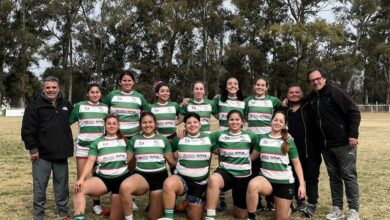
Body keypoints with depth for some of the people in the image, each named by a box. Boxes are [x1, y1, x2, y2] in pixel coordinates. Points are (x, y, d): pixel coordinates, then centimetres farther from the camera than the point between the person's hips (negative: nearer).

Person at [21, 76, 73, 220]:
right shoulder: (35, 106, -6)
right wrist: (32, 148, -12)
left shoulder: (66, 105, 9)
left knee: (62, 185, 11)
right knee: (40, 185, 3)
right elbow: (27, 130, -8)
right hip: (42, 154, -4)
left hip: (61, 153, 4)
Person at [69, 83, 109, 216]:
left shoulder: (105, 107, 7)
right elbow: (69, 121, 1)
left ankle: (96, 205, 19)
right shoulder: (79, 106, -1)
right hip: (83, 146, -2)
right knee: (81, 177, 1)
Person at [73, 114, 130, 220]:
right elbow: (90, 161, -5)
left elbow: (130, 158, 13)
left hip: (122, 179, 0)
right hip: (103, 178, 0)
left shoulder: (124, 140, 8)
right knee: (79, 188, -26)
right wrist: (81, 178, -18)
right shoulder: (97, 143, 5)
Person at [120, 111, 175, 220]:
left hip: (159, 176, 1)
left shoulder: (163, 140, 9)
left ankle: (154, 202, 37)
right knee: (124, 187, -36)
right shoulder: (134, 140, 9)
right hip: (141, 175, 0)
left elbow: (172, 162, 11)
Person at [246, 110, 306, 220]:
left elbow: (296, 163, 4)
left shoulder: (288, 142, -1)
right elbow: (253, 156, 14)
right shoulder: (262, 138, 3)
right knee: (252, 185, -36)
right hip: (265, 178, 1)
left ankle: (289, 207, 42)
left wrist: (302, 184, -1)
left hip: (284, 182, 0)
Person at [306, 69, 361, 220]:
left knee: (349, 176, 0)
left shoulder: (337, 93, -11)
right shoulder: (310, 99, 8)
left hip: (344, 143, -6)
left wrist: (353, 134, -17)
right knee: (334, 176, 12)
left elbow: (354, 112, -13)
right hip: (326, 146, 6)